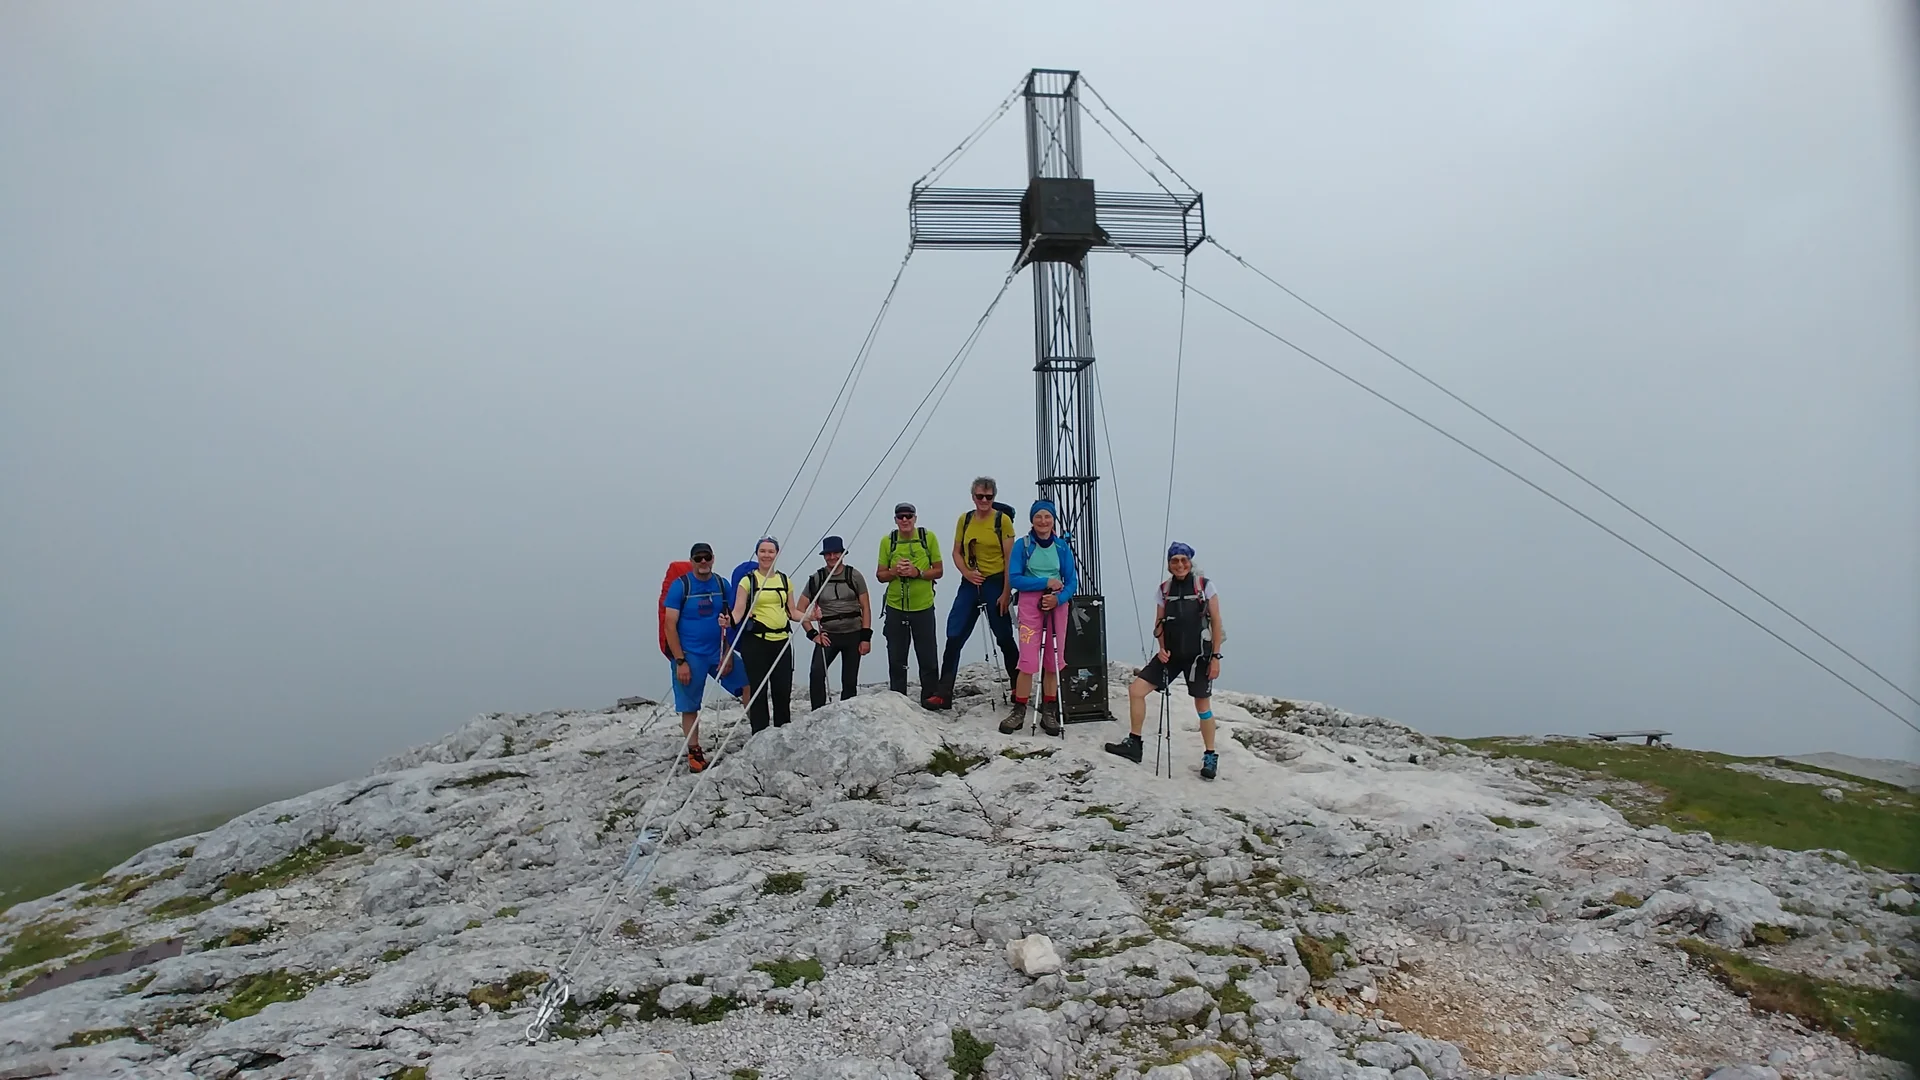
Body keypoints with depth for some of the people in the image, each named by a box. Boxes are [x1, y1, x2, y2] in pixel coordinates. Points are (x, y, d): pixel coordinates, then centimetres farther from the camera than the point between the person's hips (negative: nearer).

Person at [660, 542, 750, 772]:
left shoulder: (722, 585, 4)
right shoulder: (680, 585, -6)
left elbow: (731, 621, 6)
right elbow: (670, 625, -7)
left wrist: (728, 654, -6)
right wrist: (680, 661, -12)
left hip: (719, 653, 3)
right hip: (690, 656, -3)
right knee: (690, 708, 3)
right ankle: (694, 754, 16)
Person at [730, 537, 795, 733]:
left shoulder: (784, 580, 13)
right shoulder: (748, 580, 1)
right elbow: (738, 611, -7)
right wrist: (729, 621, -27)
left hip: (782, 640, 4)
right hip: (756, 641, -3)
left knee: (783, 690, 3)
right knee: (759, 690, -2)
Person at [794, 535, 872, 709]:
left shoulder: (855, 576, 1)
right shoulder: (816, 579, 1)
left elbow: (865, 608, 2)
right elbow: (799, 610, 4)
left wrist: (866, 637, -4)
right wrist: (813, 634, -4)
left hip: (853, 635, 1)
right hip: (828, 635, 0)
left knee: (849, 681, 6)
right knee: (816, 674, -21)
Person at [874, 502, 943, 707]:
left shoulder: (928, 537, -3)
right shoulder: (887, 541, 1)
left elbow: (938, 571, 0)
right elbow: (880, 575, 6)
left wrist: (918, 572, -16)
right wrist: (894, 571, -14)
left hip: (923, 607, -1)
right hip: (895, 607, 1)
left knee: (928, 657, 5)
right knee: (896, 659, 9)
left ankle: (931, 696, 19)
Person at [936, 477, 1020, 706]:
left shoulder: (1003, 520, -5)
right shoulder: (964, 519, 6)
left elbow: (1009, 558, -7)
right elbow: (956, 552, 12)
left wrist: (1006, 592, -11)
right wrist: (967, 572, -8)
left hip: (995, 583, -4)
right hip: (970, 584, 4)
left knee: (1004, 638, 7)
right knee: (954, 637, -2)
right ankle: (943, 694, 1)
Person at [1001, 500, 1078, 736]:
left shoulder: (1062, 546, 5)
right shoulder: (1022, 545, -1)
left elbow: (1072, 581, 4)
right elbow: (1014, 578, -7)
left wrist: (1058, 598, -14)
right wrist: (1045, 583, -14)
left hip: (1057, 605, 3)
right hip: (1030, 605, -3)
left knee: (1053, 661, 6)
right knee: (1028, 660, -9)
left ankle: (1049, 711, 16)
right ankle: (1019, 711, 1)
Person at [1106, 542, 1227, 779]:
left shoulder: (1204, 585, -5)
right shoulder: (1164, 589, 5)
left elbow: (1216, 622, -4)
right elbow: (1159, 624, 11)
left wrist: (1215, 657, -8)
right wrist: (1162, 648, -6)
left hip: (1199, 655, -4)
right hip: (1171, 654, 4)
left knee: (1202, 705, 4)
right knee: (1135, 689, -4)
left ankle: (1210, 757, 23)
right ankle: (1134, 744, 9)